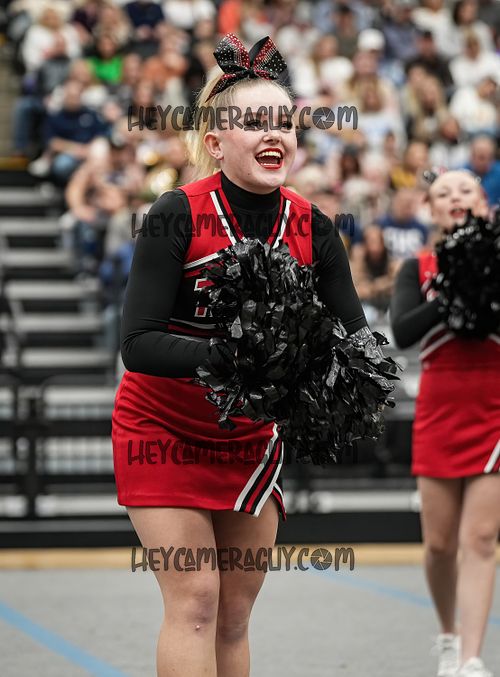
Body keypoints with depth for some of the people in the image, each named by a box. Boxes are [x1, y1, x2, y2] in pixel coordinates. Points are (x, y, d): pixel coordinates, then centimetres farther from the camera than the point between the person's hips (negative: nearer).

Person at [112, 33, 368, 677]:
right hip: (164, 430, -4)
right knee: (195, 600, -14)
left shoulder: (311, 229, -8)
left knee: (234, 618, 7)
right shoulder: (177, 216, -21)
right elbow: (138, 344, -27)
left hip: (252, 439, 5)